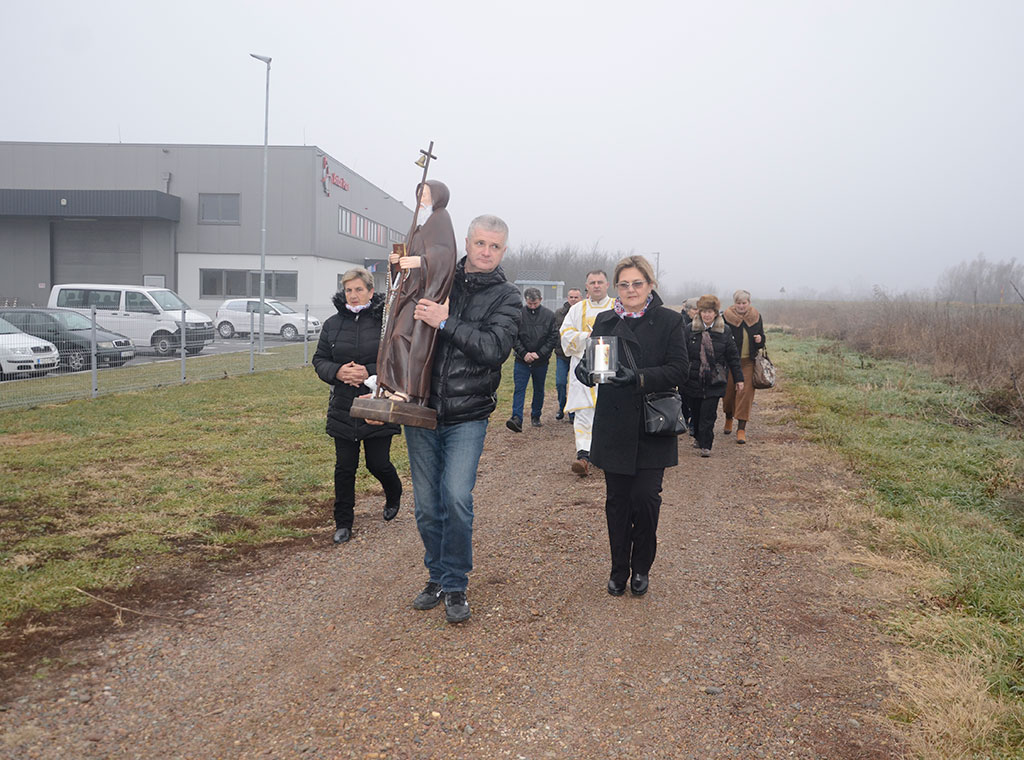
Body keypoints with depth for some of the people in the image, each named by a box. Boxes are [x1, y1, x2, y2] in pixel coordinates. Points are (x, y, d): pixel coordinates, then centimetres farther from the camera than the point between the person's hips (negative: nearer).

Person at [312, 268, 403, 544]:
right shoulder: (333, 323, 6)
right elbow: (319, 359, 9)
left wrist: (370, 372, -21)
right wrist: (337, 371, -12)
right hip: (343, 409, 3)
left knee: (378, 463, 6)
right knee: (344, 467, 7)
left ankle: (394, 495, 40)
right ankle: (343, 523, 22)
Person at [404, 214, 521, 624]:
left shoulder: (506, 297, 1)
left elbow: (494, 348, -15)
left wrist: (445, 322, -20)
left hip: (467, 416, -3)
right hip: (421, 407, 3)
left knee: (456, 498, -14)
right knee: (427, 505, 9)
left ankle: (456, 586, 5)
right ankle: (437, 576, 29)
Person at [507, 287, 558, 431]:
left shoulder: (549, 315, -3)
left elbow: (553, 338, -3)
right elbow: (513, 337, -4)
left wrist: (539, 354, -11)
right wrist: (524, 353, -14)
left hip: (541, 361, 1)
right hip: (522, 360, -1)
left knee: (539, 390, 13)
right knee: (519, 389, -9)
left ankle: (536, 416, 27)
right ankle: (517, 419, -14)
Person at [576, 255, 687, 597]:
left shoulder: (669, 321, 0)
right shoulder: (604, 321, 9)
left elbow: (678, 370, -8)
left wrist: (639, 378, -22)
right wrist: (587, 370, -18)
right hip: (614, 427, 2)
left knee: (645, 496, -5)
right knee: (617, 499, 7)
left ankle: (641, 568, 17)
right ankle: (619, 569, 22)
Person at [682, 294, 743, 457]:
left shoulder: (724, 332, 3)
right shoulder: (689, 330, 0)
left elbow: (733, 357, 7)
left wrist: (738, 378, 7)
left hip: (714, 381, -1)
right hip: (693, 379, 1)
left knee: (709, 413, -6)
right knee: (695, 411, 13)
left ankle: (706, 445, 1)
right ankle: (698, 436, 36)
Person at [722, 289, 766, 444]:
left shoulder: (756, 317, 4)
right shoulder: (726, 317, -5)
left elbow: (762, 339, 13)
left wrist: (760, 340, -9)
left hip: (749, 362, 1)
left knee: (746, 393, -6)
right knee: (729, 391, 8)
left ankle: (741, 428, -3)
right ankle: (729, 419, 37)